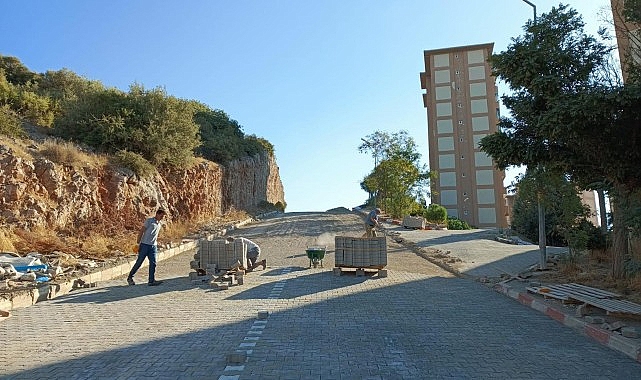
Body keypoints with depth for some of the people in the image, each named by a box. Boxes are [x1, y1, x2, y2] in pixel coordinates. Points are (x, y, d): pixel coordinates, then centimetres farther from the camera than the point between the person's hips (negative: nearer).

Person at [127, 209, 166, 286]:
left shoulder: (160, 224, 12)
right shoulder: (149, 221, -7)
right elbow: (141, 232, -7)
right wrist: (138, 243, -9)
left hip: (153, 246, 5)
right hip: (145, 245, -5)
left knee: (153, 263, -2)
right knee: (139, 262, 2)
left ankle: (151, 281, 0)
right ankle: (130, 277, 20)